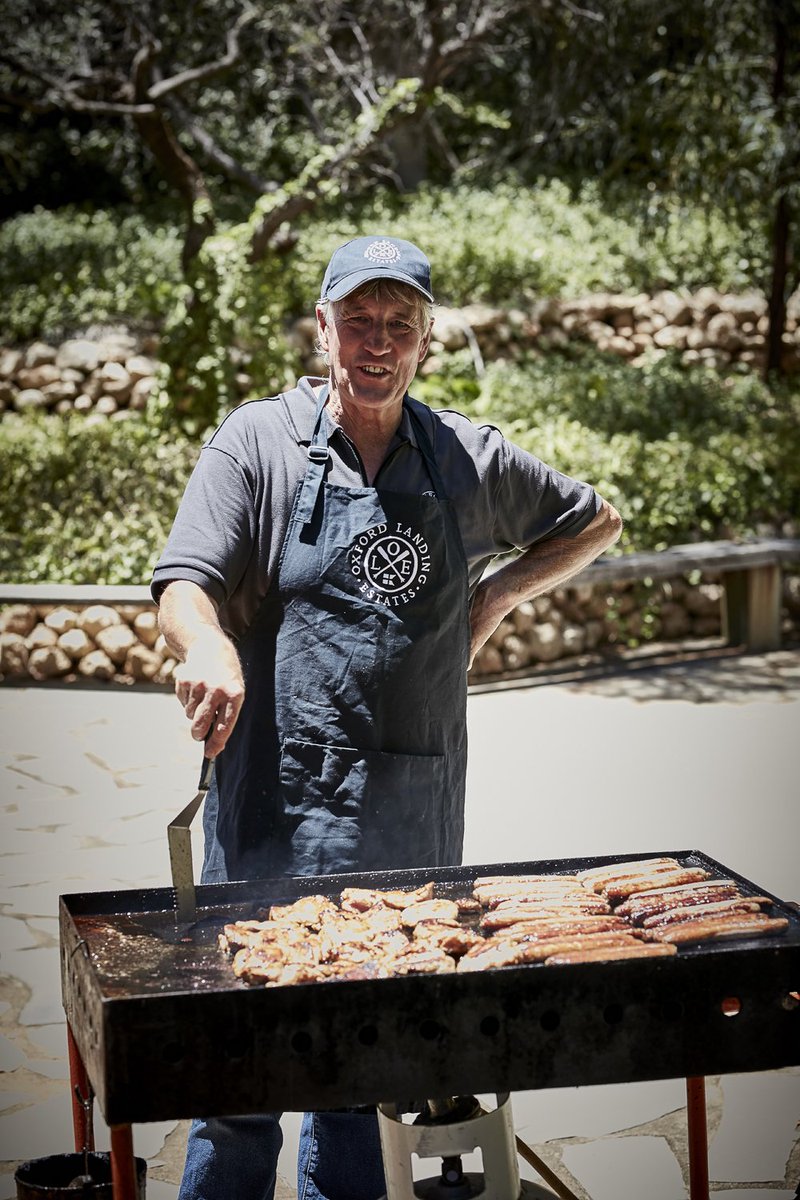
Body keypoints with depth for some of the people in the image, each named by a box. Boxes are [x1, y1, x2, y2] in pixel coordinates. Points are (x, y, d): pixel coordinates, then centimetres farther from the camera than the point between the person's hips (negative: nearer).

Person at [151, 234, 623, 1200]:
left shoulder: (469, 458, 9)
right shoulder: (257, 440, 1)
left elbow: (595, 522, 24)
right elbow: (184, 584, -8)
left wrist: (499, 594, 8)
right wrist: (209, 646, -32)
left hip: (410, 812, 3)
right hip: (274, 800, -3)